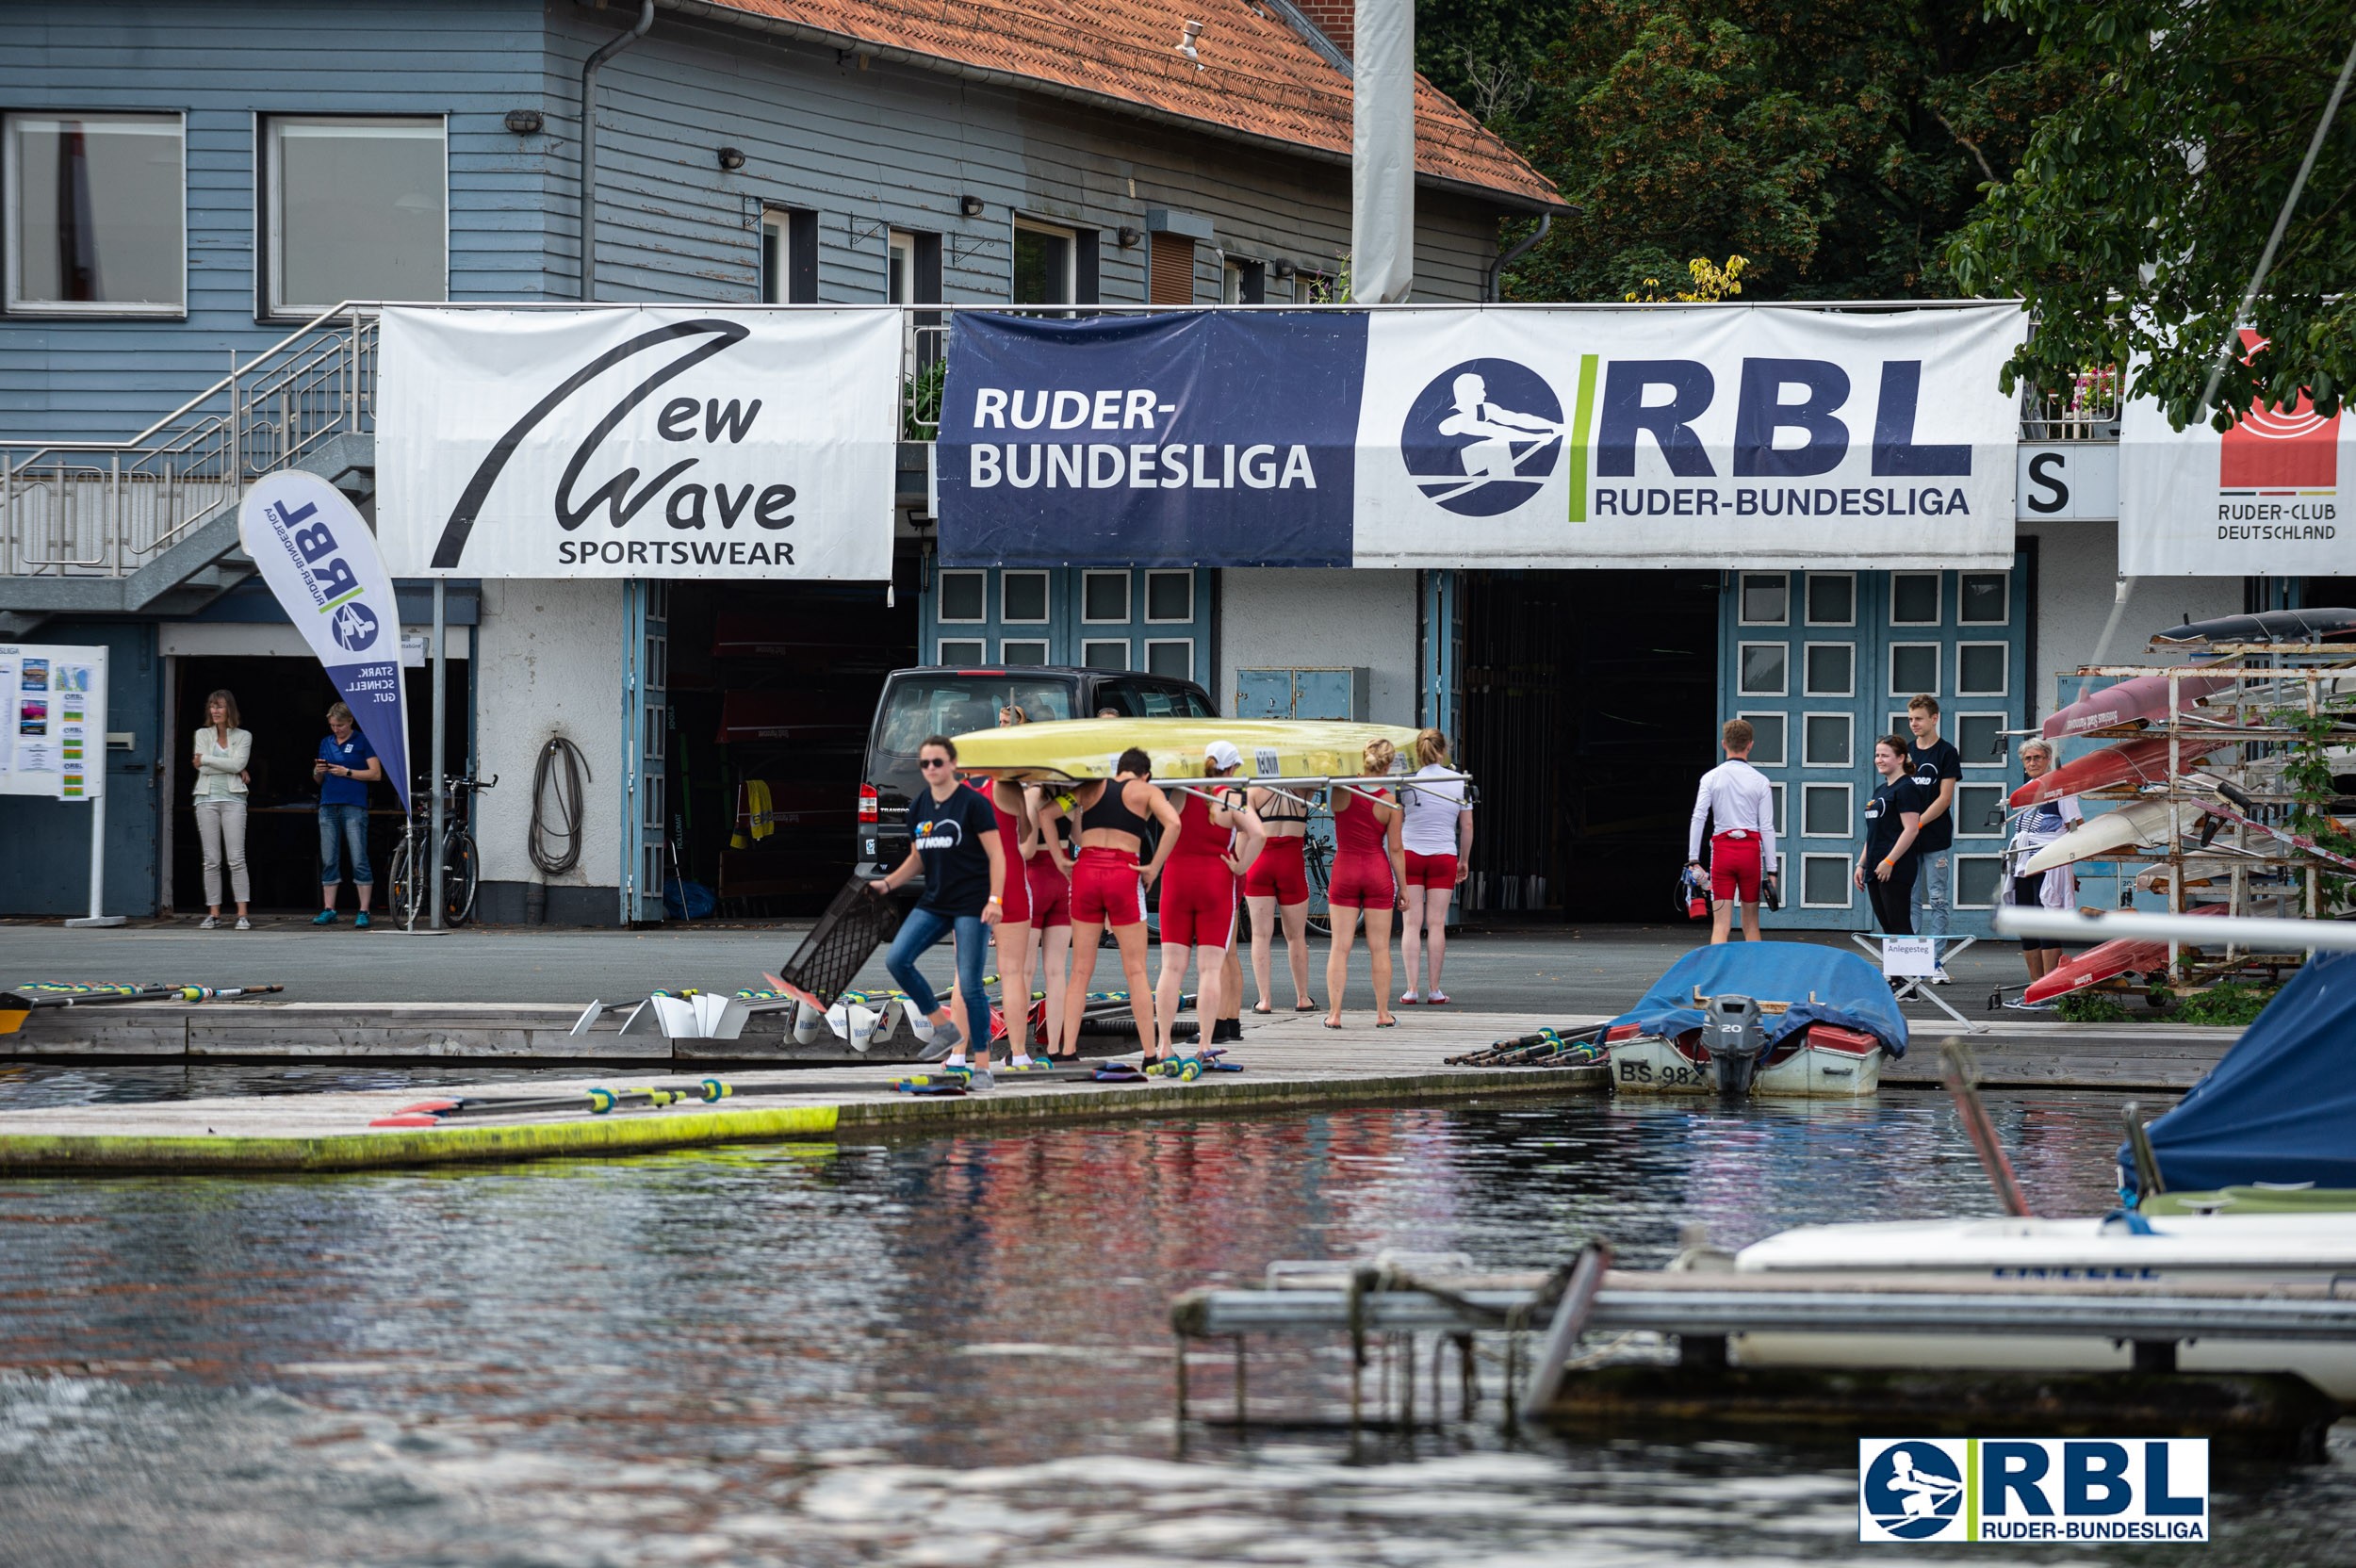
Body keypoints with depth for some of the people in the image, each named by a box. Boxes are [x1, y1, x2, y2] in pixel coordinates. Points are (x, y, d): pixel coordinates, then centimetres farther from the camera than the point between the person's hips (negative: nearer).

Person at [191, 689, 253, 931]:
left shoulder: (243, 737, 7)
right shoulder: (203, 735, 10)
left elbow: (238, 763, -9)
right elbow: (204, 769, -2)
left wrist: (205, 760, -6)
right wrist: (233, 770, -7)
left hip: (232, 799, -2)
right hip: (207, 799, 2)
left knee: (236, 859, -9)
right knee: (211, 860, 0)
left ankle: (242, 915, -10)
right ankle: (214, 913, 4)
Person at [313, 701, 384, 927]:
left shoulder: (362, 741, 2)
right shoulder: (326, 743, 17)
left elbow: (375, 773, -3)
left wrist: (347, 772, -11)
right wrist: (318, 772, -1)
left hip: (354, 806, -5)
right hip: (328, 805, 5)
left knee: (359, 860, -8)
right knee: (328, 860, 3)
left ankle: (364, 912, -8)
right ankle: (328, 910, 7)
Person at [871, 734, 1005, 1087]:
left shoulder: (973, 803, -8)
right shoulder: (918, 807, 9)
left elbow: (996, 855, -9)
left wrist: (994, 899, -19)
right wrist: (888, 883, 5)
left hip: (972, 905, -6)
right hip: (934, 903, 6)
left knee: (970, 985, -8)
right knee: (897, 959, -12)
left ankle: (983, 1067, 1)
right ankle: (943, 1027, 3)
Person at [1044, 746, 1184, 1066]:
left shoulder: (1091, 787, 16)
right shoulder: (1146, 790, 7)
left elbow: (1047, 813, 7)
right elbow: (1173, 823, -10)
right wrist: (1153, 868, -4)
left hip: (1086, 872, 2)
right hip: (1124, 876, -2)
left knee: (1080, 971, 8)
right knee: (1135, 971, 3)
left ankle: (1067, 1051, 2)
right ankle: (1150, 1054, 1)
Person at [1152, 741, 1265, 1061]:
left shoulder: (1181, 793, 2)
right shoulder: (1233, 800, -7)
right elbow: (1258, 833, -19)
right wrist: (1240, 866, -10)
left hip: (1177, 879, 2)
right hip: (1217, 881, -2)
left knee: (1172, 966, 4)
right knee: (1212, 967, 0)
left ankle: (1165, 1045, 3)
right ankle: (1204, 1047, -5)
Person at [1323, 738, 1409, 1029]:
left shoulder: (1341, 792, -10)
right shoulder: (1389, 803, -8)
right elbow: (1395, 849, -4)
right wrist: (1402, 887, 3)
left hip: (1345, 871, 0)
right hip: (1378, 873, 0)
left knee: (1340, 947, 3)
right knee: (1380, 948, 7)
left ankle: (1335, 1014, 0)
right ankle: (1383, 1013, 10)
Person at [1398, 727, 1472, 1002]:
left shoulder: (1406, 781, -2)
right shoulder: (1459, 781, 1)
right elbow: (1467, 826, 6)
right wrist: (1464, 861, 18)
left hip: (1410, 854, 0)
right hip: (1444, 856, 0)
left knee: (1412, 923, 1)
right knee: (1437, 923, 3)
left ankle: (1411, 989, -3)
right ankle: (1434, 990, 4)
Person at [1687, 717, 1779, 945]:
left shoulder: (1711, 778, 1)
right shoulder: (1760, 781, 1)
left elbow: (1698, 818, -6)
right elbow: (1767, 828, -1)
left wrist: (1693, 860, -5)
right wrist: (1771, 870, 2)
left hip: (1722, 849, 0)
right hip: (1751, 849, 0)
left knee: (1721, 924, -3)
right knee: (1751, 923, 12)